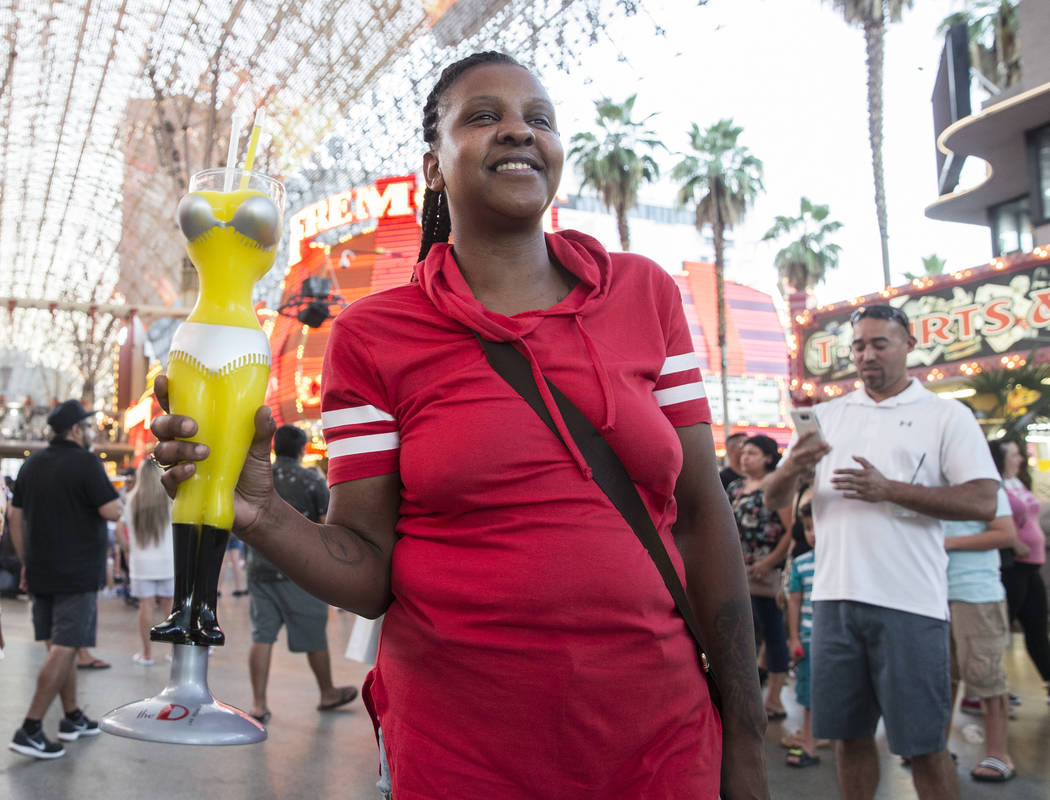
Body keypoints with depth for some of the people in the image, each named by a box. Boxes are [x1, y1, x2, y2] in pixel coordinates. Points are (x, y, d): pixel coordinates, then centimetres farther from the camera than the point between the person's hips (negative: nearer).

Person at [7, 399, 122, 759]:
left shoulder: (33, 463, 10)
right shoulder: (85, 462, -13)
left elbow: (15, 517, 12)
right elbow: (112, 511, -18)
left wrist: (27, 562, 17)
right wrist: (110, 496, 4)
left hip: (40, 572, 8)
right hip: (77, 574, -8)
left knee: (60, 647, 15)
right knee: (63, 650, -5)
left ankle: (73, 718, 25)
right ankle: (29, 730, -7)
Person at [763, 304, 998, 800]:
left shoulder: (947, 415, 3)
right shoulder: (826, 416, 13)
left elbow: (983, 502, -8)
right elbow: (773, 498, 12)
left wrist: (888, 490, -15)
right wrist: (793, 467, -11)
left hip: (910, 603, -3)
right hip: (835, 596, 4)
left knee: (925, 745, 3)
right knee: (849, 735, 13)